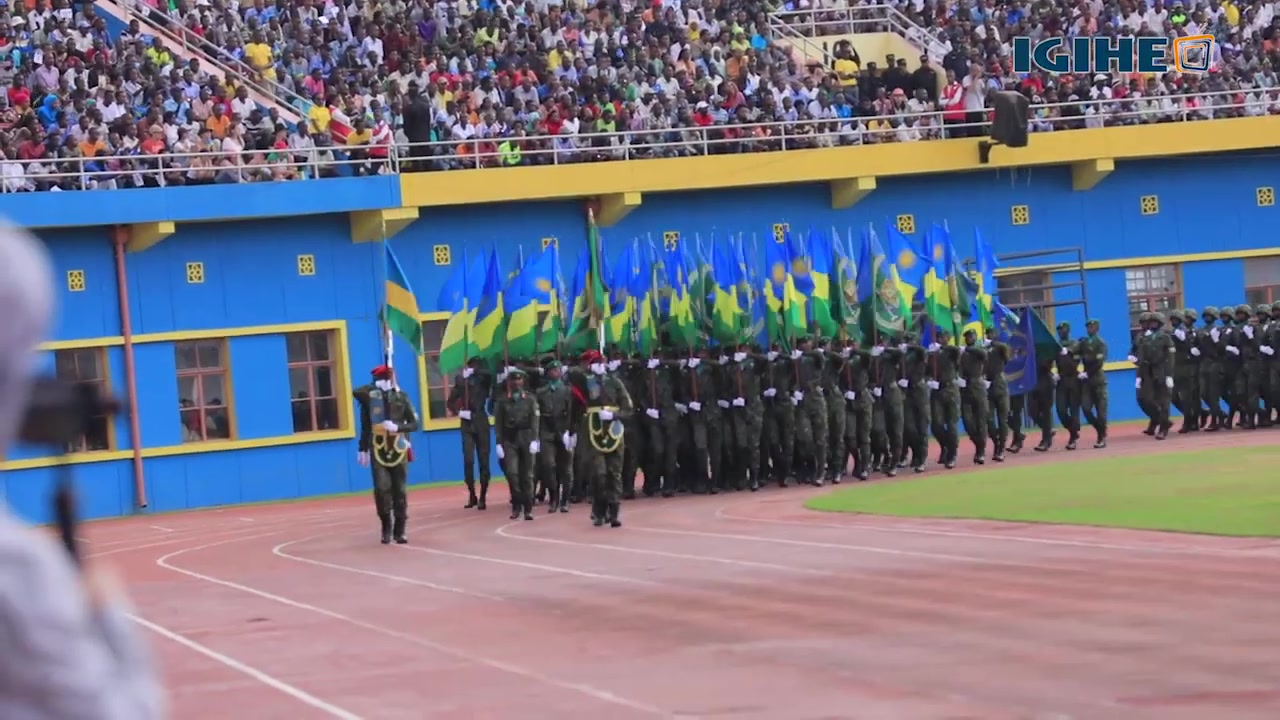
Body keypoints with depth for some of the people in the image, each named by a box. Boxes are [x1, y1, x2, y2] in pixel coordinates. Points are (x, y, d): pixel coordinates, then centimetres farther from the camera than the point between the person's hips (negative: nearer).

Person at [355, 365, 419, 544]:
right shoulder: (369, 398, -1)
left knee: (399, 491, 4)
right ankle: (386, 527, 6)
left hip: (398, 450, 1)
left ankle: (399, 530, 13)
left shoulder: (401, 397, 0)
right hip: (378, 451, -1)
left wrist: (397, 427, -16)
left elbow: (414, 424, 1)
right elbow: (365, 427, 5)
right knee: (382, 489, -11)